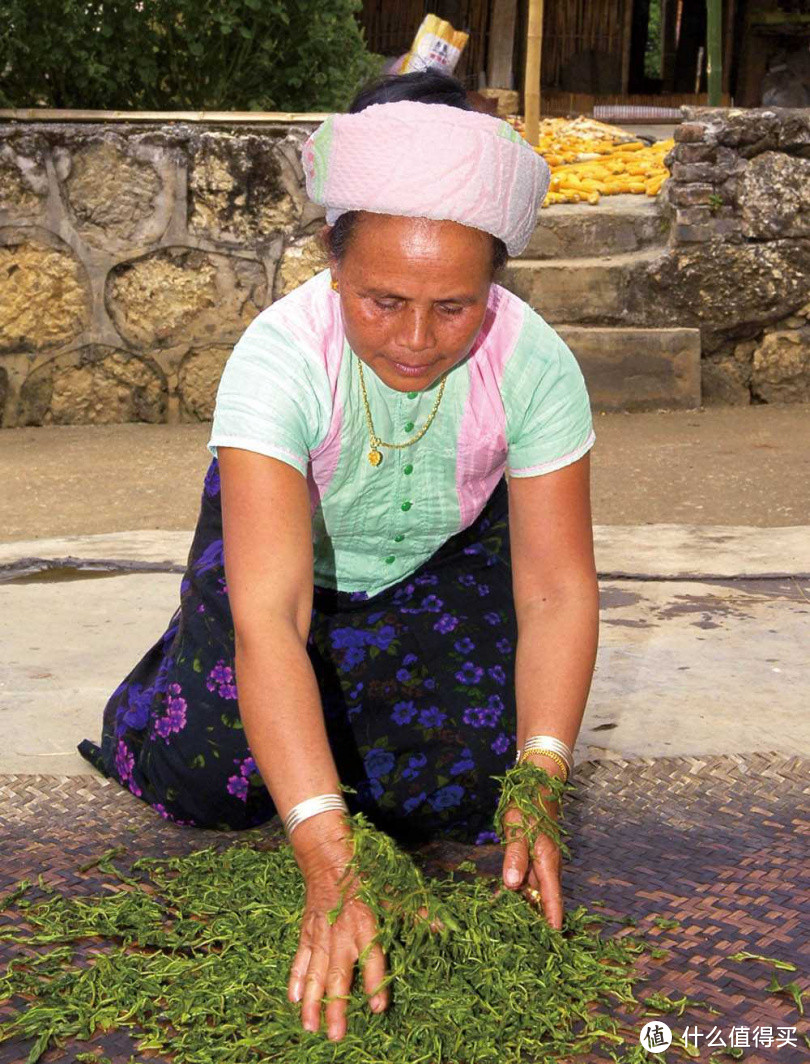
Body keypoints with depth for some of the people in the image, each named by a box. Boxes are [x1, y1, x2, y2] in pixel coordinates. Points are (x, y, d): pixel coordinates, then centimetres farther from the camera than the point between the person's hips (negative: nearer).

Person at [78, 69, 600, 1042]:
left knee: (466, 771, -17)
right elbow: (266, 616, -46)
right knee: (197, 762, -17)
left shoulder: (534, 364, -31)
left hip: (445, 559, 1)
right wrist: (330, 862, -54)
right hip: (288, 538, -1)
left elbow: (557, 592, -25)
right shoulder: (279, 358, -38)